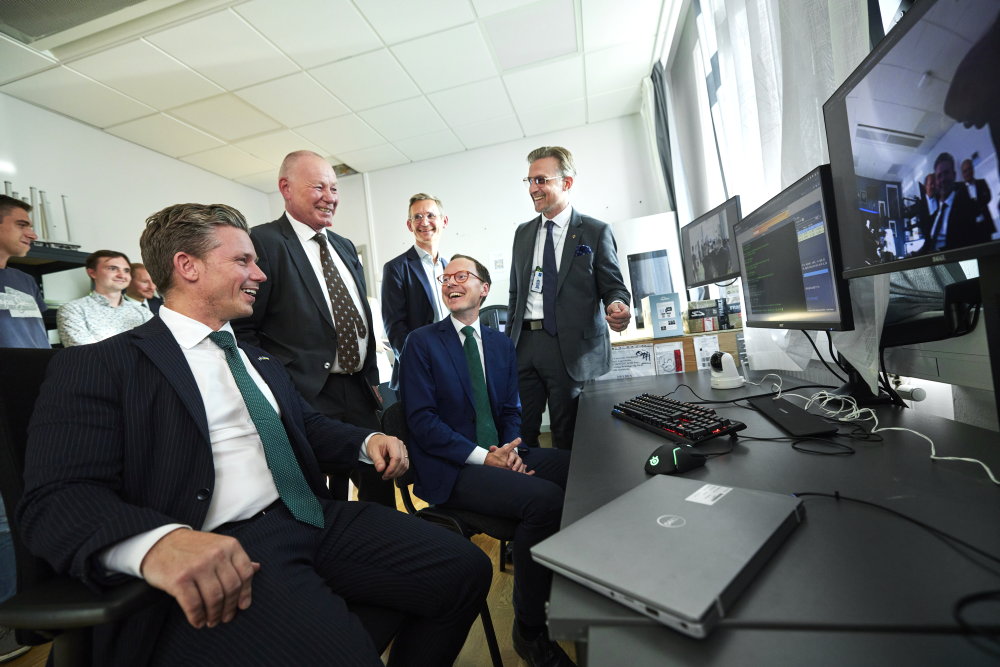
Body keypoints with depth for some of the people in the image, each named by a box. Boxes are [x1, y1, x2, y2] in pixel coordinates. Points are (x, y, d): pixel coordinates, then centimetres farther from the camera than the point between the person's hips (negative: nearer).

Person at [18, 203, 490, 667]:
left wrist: (367, 441, 5)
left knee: (464, 569, -7)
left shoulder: (261, 362, 22)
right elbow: (55, 499, -10)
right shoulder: (97, 366, 0)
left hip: (318, 521, 7)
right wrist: (158, 541, -31)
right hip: (219, 554, -6)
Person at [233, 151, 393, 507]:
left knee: (380, 489, 15)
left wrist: (373, 379, 15)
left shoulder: (345, 247, 15)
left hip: (360, 392, 7)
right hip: (307, 397, -6)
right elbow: (242, 330, -9)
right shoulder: (262, 242, -7)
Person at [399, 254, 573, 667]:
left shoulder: (502, 344, 14)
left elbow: (510, 410, 13)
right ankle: (529, 627, -3)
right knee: (544, 498, -27)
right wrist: (484, 456, -17)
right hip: (451, 471, -5)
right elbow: (422, 420, -10)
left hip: (498, 455, 5)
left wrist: (511, 450, -9)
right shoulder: (421, 343, -2)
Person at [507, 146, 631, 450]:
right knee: (520, 433, 4)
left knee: (569, 438, 5)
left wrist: (617, 306, -22)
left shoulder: (596, 231, 2)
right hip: (525, 344, 4)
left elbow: (613, 287, 2)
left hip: (573, 349, -4)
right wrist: (509, 340, 13)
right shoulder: (523, 233, 16)